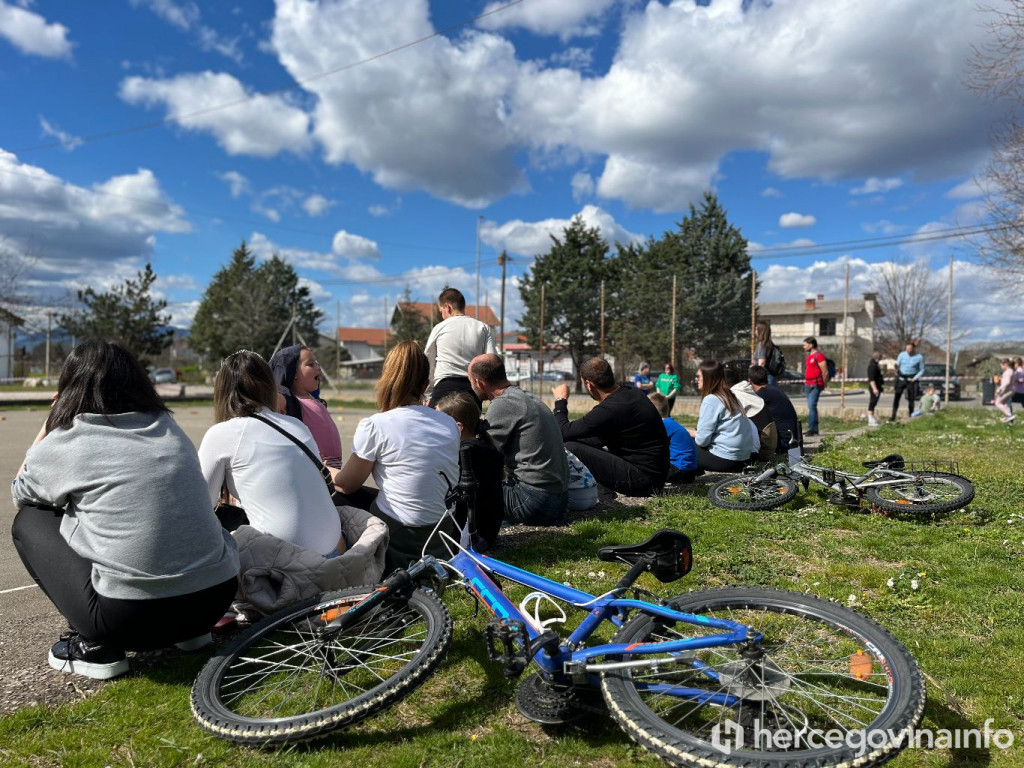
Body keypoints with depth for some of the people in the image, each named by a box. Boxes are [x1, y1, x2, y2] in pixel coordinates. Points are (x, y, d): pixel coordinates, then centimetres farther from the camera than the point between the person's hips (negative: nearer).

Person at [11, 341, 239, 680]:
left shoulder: (63, 443, -1)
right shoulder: (168, 427, 11)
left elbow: (19, 494, 21)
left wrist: (51, 422, 26)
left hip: (130, 618, -5)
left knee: (30, 521, 16)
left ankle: (96, 647, 9)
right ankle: (190, 629, 22)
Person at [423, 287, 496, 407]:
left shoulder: (439, 328, 8)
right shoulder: (484, 328, 10)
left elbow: (428, 365, 14)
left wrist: (428, 396, 23)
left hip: (445, 386, -2)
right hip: (473, 387, 2)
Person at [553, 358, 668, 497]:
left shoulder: (609, 410, -24)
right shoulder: (631, 392, 5)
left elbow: (563, 433, -19)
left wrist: (560, 401, -2)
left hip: (642, 480, -10)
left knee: (569, 449, -20)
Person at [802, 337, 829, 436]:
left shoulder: (819, 356, -10)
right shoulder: (809, 356, 18)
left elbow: (825, 372, -12)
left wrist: (823, 385, -6)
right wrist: (806, 384, 17)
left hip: (815, 386, -9)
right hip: (808, 385, 9)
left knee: (812, 406, -15)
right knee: (811, 407, 11)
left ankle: (811, 429, -17)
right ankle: (815, 429, 16)